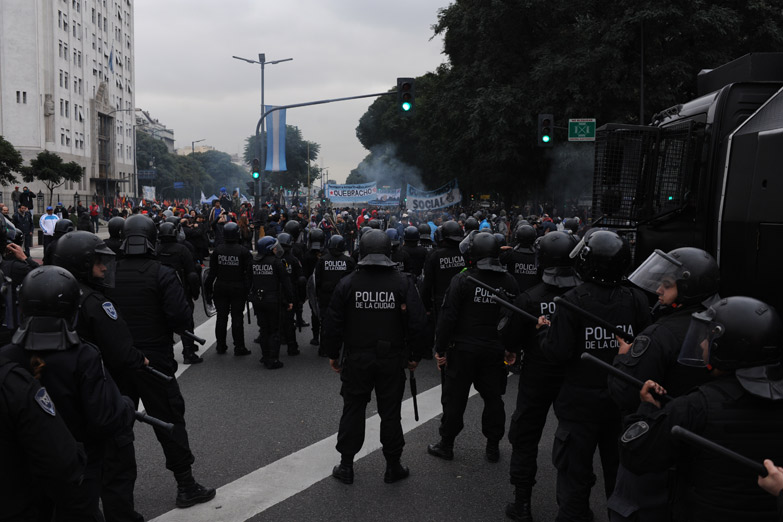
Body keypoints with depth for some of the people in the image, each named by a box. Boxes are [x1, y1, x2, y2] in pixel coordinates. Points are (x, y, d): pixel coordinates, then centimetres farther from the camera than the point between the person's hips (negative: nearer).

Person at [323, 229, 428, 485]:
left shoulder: (347, 283, -5)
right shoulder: (403, 283, -7)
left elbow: (333, 323, -1)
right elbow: (417, 323, -7)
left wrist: (333, 354, 11)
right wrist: (415, 355, 4)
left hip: (356, 359, 1)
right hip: (392, 360, 0)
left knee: (352, 411, 12)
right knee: (390, 413, 10)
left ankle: (346, 466, 20)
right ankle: (393, 467, 21)